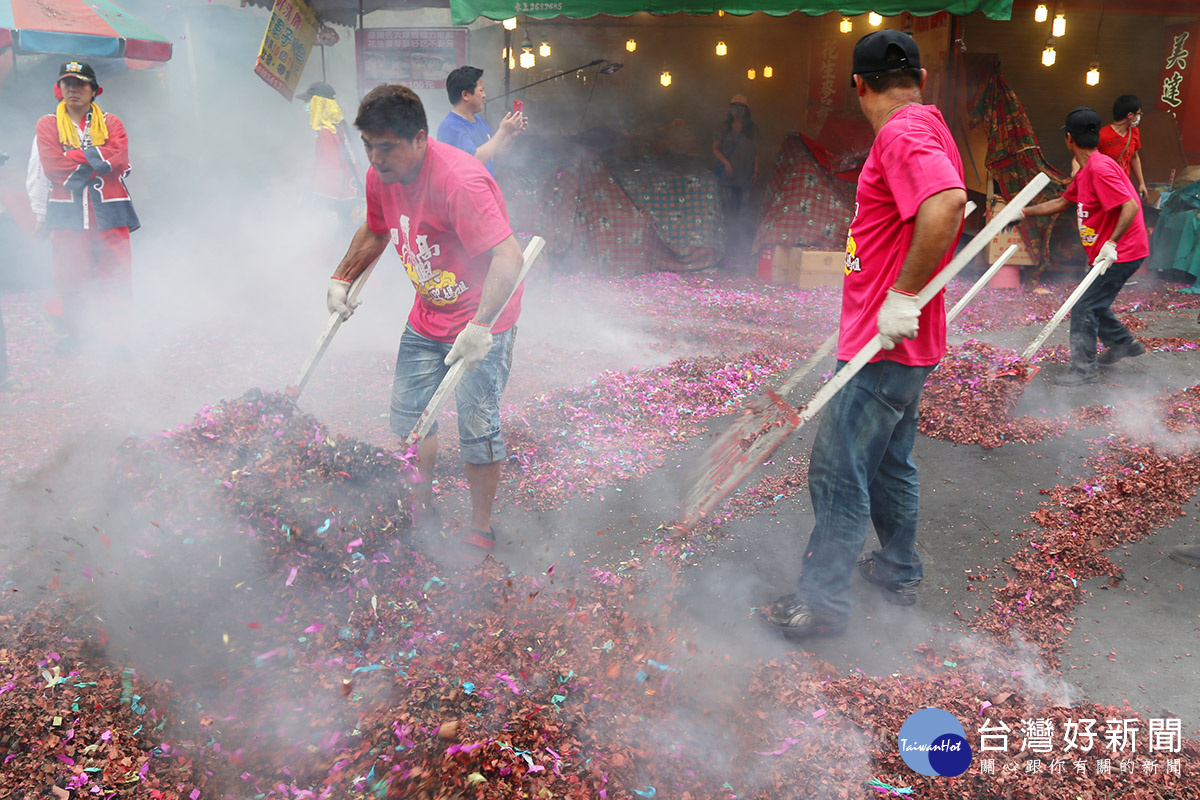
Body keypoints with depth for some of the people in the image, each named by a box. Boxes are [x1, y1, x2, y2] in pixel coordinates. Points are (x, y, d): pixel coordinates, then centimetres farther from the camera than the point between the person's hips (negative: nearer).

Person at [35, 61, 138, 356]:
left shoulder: (111, 123, 9)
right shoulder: (47, 125, 8)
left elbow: (119, 160, -9)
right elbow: (52, 167, -6)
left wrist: (76, 158, -13)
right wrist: (96, 157, -9)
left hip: (109, 210, 0)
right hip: (67, 210, 1)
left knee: (116, 273, -3)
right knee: (70, 275, 4)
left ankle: (116, 330, 6)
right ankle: (76, 330, 20)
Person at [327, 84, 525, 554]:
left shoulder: (459, 181, -29)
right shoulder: (380, 176, -3)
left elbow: (509, 258, -36)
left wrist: (479, 327, -43)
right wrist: (342, 280, 12)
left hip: (482, 321, -8)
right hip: (426, 317, 8)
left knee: (477, 427, -6)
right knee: (407, 415, 13)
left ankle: (480, 532, 12)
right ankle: (422, 512, 33)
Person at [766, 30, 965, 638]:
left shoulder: (902, 134, -17)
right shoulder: (925, 128, 15)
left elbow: (947, 204, -35)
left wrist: (902, 296, -29)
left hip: (883, 347, -10)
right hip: (894, 345, 10)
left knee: (838, 474, -4)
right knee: (889, 464, 21)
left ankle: (822, 601, 5)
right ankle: (898, 572, 34)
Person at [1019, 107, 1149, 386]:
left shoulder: (1100, 168, -22)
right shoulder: (1084, 172, 10)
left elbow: (1130, 206, -27)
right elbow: (1062, 202, 22)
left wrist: (1111, 243, -30)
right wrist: (1024, 212, 21)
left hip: (1121, 253, -10)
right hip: (1104, 254, 10)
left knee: (1084, 308, -6)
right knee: (1092, 303, 21)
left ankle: (1084, 369, 4)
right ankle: (1123, 344, 38)